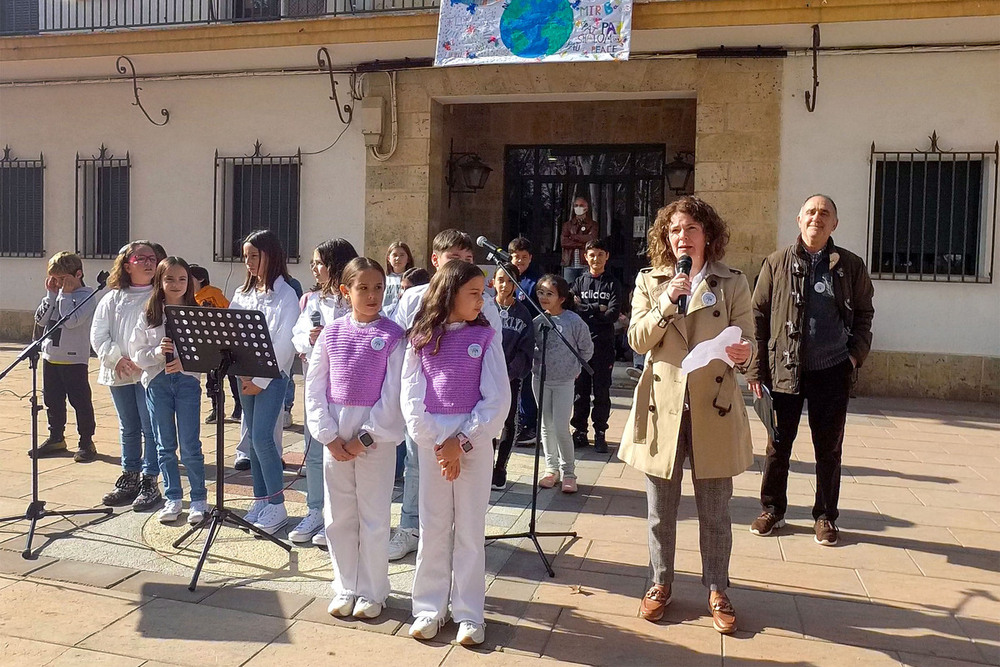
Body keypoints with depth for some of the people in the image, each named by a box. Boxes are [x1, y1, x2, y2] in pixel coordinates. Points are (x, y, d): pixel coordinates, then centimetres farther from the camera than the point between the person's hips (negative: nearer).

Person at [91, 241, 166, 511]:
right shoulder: (113, 299, 9)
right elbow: (98, 335, 6)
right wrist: (117, 358, -9)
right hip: (119, 374, 5)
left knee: (151, 428, -1)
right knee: (128, 428, 16)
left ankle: (150, 482, 7)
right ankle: (129, 478, 28)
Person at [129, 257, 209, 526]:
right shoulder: (148, 315, 5)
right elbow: (136, 354, 3)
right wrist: (158, 352, -15)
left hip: (187, 381, -2)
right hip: (157, 382, 2)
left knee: (190, 446, 0)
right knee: (165, 446, 10)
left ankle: (199, 500, 12)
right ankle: (173, 499, 21)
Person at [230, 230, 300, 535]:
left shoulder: (286, 295, -7)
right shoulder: (242, 294, 13)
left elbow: (285, 343, -12)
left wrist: (261, 380, -12)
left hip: (272, 375, -6)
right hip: (245, 374, 6)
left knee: (262, 436, -11)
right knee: (253, 438, 9)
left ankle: (277, 504, 0)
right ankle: (260, 499, 18)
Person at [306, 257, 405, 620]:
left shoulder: (393, 336, -6)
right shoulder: (332, 333, 3)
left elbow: (393, 395, -9)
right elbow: (314, 388, 3)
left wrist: (364, 439, -12)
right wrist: (330, 437, -5)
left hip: (376, 436, -3)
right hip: (335, 436, 3)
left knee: (374, 517, 5)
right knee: (338, 517, 11)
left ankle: (372, 592, 20)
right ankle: (345, 588, 26)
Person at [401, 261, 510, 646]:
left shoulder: (485, 337, 0)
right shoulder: (422, 337, 2)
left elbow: (497, 400, -6)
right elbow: (411, 398, -3)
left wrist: (461, 443, -13)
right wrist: (438, 444, -12)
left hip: (475, 439, -1)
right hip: (431, 440, 1)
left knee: (470, 528, 6)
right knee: (433, 526, 8)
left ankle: (469, 612, 16)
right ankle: (430, 607, 21)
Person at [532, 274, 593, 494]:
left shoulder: (574, 321, -12)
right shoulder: (537, 322, -2)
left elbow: (587, 349, 2)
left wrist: (574, 367, 8)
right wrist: (538, 364, 4)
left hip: (564, 381, -3)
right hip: (540, 379, 4)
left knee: (561, 428, -6)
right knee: (546, 426, 10)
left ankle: (568, 473, 8)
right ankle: (551, 468, 22)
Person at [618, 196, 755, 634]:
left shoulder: (732, 283, 2)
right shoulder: (649, 282, 6)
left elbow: (746, 343, 0)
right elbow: (637, 340, -2)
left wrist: (741, 355, -23)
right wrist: (666, 304, -17)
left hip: (713, 408, -1)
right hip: (661, 406, 1)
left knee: (715, 512, 9)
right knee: (661, 509, 12)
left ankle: (717, 590, 26)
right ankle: (661, 583, 29)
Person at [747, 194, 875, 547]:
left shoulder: (851, 266, 4)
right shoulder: (777, 263, 0)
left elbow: (864, 314, 12)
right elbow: (759, 316, 0)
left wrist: (856, 353, -3)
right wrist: (756, 369, -5)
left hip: (833, 372, 1)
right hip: (785, 370, -1)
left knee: (829, 448, 10)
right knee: (778, 445, 9)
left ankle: (825, 516, 25)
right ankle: (772, 509, 26)